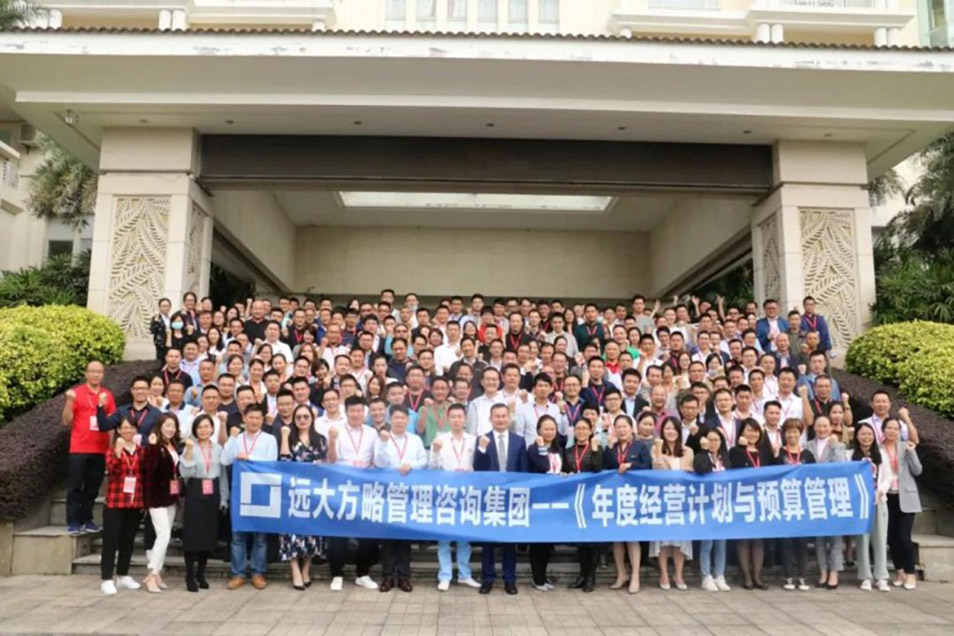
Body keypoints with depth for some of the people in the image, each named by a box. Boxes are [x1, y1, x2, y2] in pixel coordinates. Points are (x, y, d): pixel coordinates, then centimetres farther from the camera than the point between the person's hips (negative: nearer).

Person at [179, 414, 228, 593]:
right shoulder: (190, 447, -2)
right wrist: (188, 452, -20)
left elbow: (223, 475, 9)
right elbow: (184, 473, -13)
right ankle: (190, 576, 8)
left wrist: (224, 498, 6)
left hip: (212, 494, 3)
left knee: (209, 534, 6)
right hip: (194, 492, -3)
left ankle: (201, 574, 20)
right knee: (192, 534, -4)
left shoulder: (218, 448, 6)